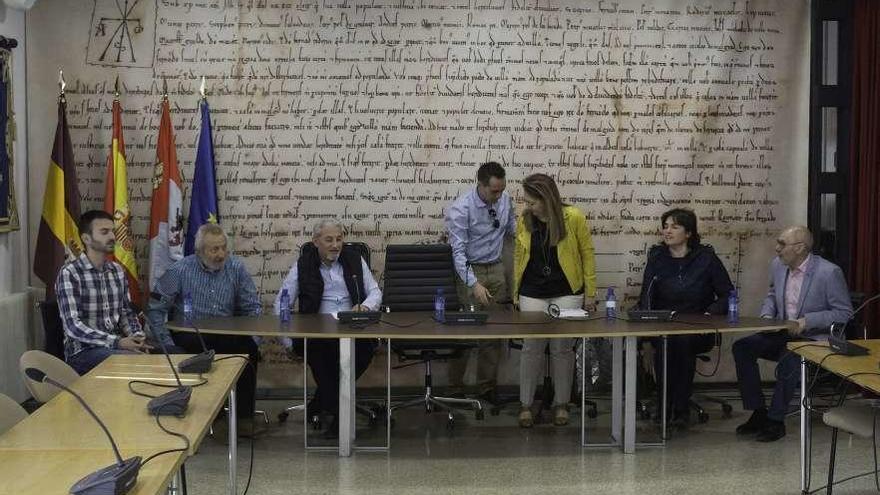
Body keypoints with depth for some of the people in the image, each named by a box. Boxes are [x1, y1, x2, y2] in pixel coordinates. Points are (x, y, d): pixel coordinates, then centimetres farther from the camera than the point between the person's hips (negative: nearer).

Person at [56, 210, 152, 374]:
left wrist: (137, 336, -7)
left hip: (116, 346, 6)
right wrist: (117, 342, -26)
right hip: (82, 352, -6)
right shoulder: (69, 274, -10)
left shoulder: (118, 271, 11)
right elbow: (73, 326, -18)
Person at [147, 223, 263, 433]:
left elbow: (252, 308, 8)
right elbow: (155, 308, -1)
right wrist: (167, 343, -12)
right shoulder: (180, 270, -4)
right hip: (188, 335, -2)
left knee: (249, 349, -27)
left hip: (225, 336, 2)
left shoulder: (236, 268, 4)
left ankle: (244, 415, -15)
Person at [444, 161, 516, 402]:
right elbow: (458, 251, -19)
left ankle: (488, 386, 20)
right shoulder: (461, 209, -18)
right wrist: (474, 284, -26)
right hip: (469, 271, -5)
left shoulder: (505, 200, 0)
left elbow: (512, 228, 17)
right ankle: (455, 389, 6)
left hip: (496, 269, 5)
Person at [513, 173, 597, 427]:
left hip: (566, 293, -2)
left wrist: (590, 292, -1)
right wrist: (515, 291, 10)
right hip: (532, 294, 2)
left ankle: (561, 404, 17)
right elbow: (518, 256, 9)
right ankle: (526, 405, 12)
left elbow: (587, 254, -2)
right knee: (531, 348, 2)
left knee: (563, 348, 4)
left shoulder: (573, 218, -10)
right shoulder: (524, 221, -2)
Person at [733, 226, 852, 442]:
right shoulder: (777, 265, 3)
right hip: (782, 333, 7)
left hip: (813, 338, -7)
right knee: (741, 347, -12)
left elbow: (844, 313, -12)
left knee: (788, 361, -35)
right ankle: (759, 413, -6)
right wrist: (767, 314, 1)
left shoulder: (829, 272, -17)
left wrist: (807, 321, -21)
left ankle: (776, 421, -16)